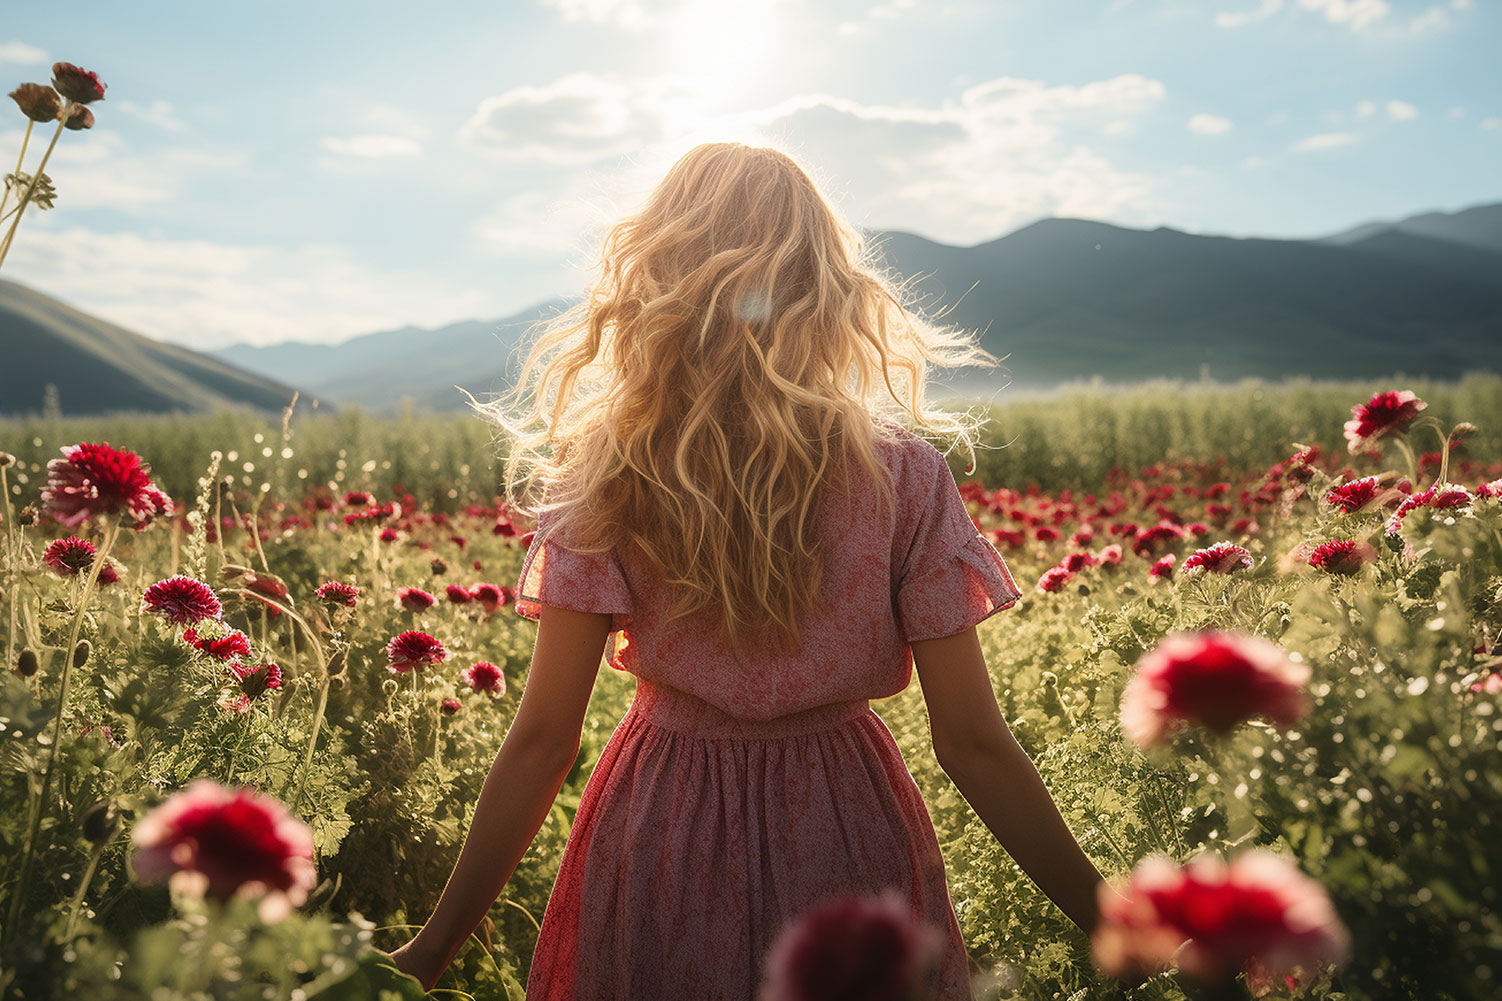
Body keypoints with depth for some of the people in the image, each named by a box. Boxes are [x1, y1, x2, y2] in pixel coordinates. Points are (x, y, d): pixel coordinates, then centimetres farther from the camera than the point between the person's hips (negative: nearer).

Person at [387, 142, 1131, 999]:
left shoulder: (604, 484, -14)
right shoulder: (906, 481, -15)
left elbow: (543, 740, -11)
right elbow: (974, 745, -12)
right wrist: (1117, 924, -1)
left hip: (659, 840, 1)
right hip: (848, 836, 0)